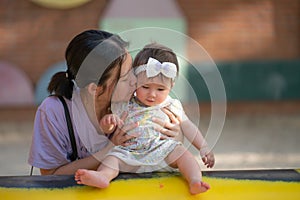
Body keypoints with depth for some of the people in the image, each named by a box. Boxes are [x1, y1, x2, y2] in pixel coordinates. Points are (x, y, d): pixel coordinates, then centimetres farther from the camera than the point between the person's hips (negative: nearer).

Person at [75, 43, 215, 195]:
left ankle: (195, 181, -46)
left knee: (181, 152, -25)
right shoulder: (124, 104, 8)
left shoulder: (172, 106, 11)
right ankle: (103, 176, -56)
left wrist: (204, 148, 11)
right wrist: (108, 121, -14)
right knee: (114, 156, -26)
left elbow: (188, 128, 19)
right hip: (130, 152, 0)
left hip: (163, 153, 0)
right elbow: (107, 129, 11)